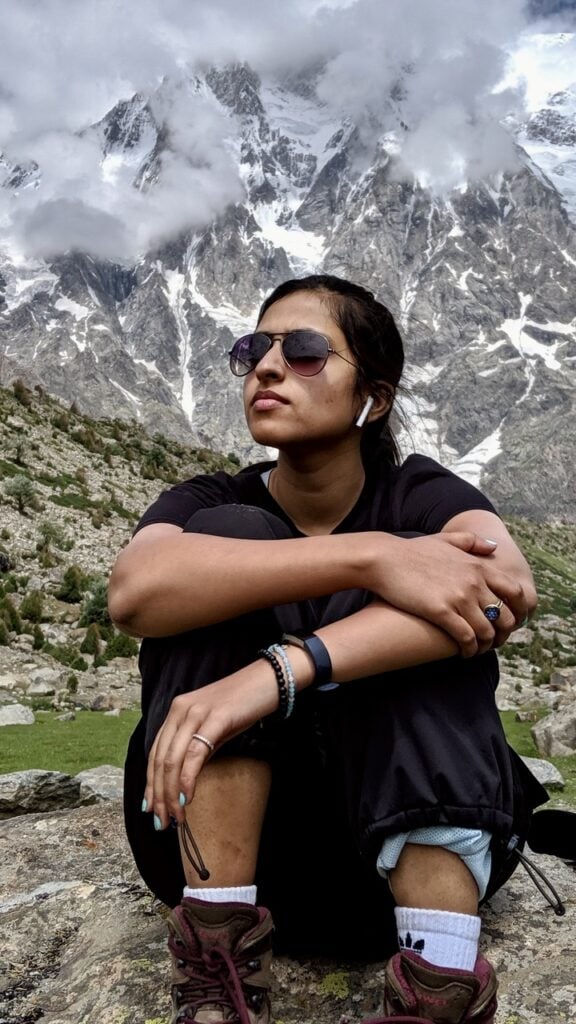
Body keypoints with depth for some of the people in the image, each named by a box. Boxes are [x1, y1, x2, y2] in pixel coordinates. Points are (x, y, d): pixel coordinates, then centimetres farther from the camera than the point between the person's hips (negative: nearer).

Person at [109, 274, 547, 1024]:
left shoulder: (421, 496, -2)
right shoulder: (212, 503, 0)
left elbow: (511, 589, -28)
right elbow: (136, 589, -27)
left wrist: (278, 671, -41)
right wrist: (372, 557, -37)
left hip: (415, 834, 0)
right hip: (223, 840, 1)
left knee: (432, 600, -23)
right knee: (235, 540, -19)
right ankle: (216, 960, -25)